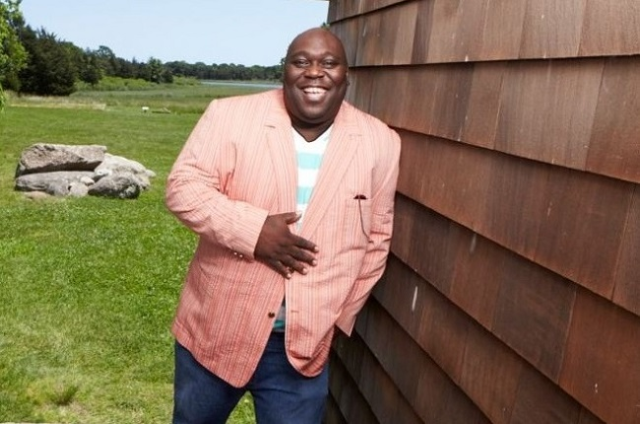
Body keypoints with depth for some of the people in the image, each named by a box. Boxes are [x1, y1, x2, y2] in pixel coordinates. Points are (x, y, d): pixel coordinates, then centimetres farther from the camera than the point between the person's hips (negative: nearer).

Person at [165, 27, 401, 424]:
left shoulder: (379, 143, -3)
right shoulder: (230, 116, -8)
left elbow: (376, 237, 4)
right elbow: (183, 187, -12)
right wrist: (252, 229, -26)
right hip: (215, 328, 0)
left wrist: (337, 317, 3)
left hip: (304, 345, 0)